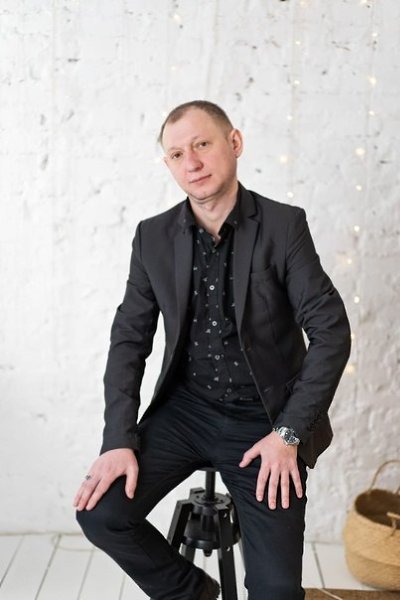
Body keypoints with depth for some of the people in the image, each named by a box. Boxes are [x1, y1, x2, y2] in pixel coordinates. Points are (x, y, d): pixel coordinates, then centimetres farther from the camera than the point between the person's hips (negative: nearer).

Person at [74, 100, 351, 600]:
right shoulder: (154, 237, 0)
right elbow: (130, 337, 0)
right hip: (186, 409, 3)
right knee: (100, 512, -13)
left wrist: (288, 433, -16)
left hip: (265, 420, -2)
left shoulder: (283, 226, -9)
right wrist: (119, 439, -11)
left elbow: (331, 331, -11)